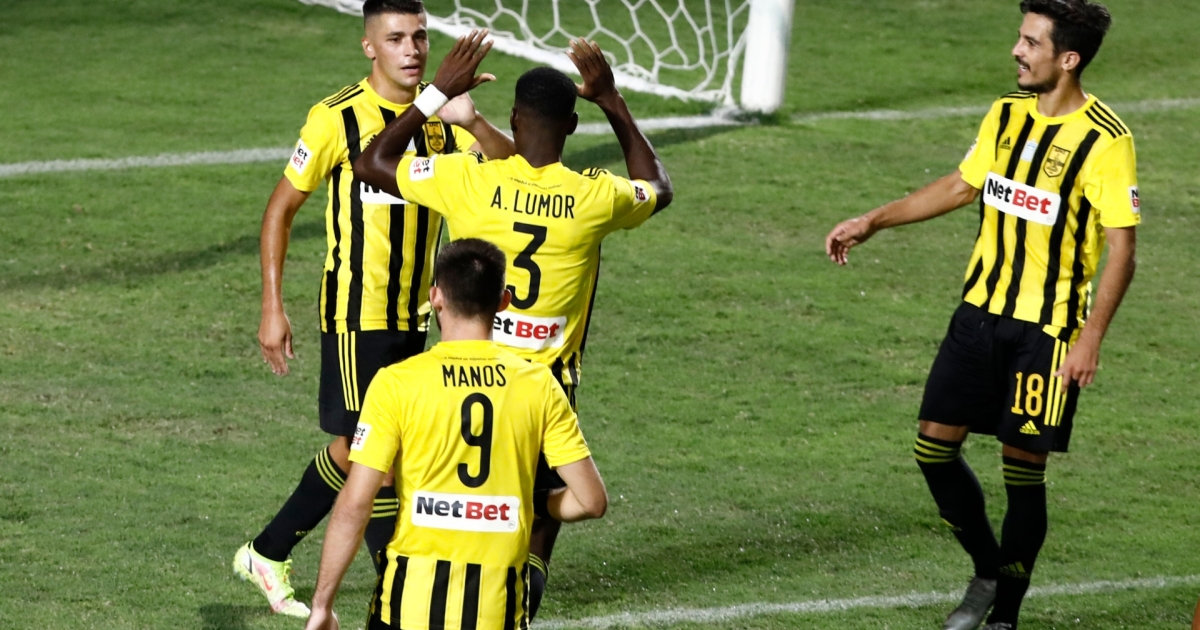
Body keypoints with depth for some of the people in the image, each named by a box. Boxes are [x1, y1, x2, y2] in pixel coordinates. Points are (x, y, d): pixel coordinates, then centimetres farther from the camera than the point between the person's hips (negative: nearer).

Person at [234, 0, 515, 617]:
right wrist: (272, 308, -9)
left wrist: (472, 123, -27)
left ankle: (267, 553, 30)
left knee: (351, 449, 14)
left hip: (412, 313, 6)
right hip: (355, 310, -6)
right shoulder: (337, 118, -12)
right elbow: (281, 208, -5)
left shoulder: (440, 115, 4)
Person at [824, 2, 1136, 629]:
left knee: (1024, 469, -1)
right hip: (981, 311, 6)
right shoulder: (1007, 115, 5)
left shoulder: (1105, 140, -16)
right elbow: (962, 185, 20)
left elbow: (1121, 248, -15)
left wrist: (1090, 338, -21)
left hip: (1048, 329, -6)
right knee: (934, 445, 5)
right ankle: (988, 571, 26)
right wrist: (873, 222, 18)